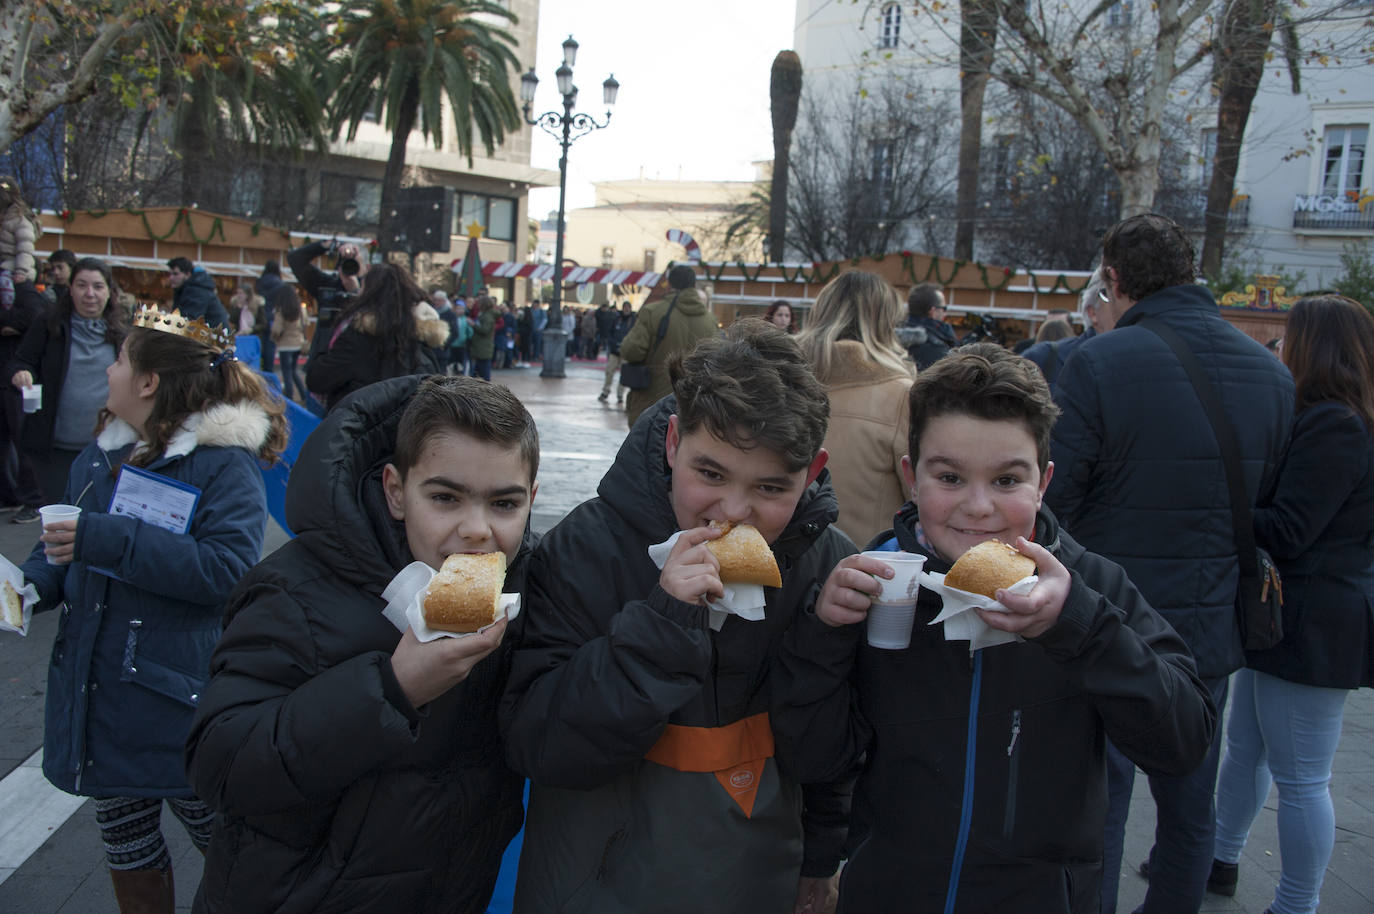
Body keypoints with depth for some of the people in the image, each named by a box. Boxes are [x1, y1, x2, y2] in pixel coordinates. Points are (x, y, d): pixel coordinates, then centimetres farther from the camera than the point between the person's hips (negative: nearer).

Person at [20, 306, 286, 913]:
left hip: (179, 703, -7)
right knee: (127, 852, 21)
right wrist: (32, 583, -2)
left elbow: (226, 568, -28)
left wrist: (106, 540, -31)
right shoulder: (103, 455, 9)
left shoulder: (225, 464, -16)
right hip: (99, 698, 7)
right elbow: (62, 547, 20)